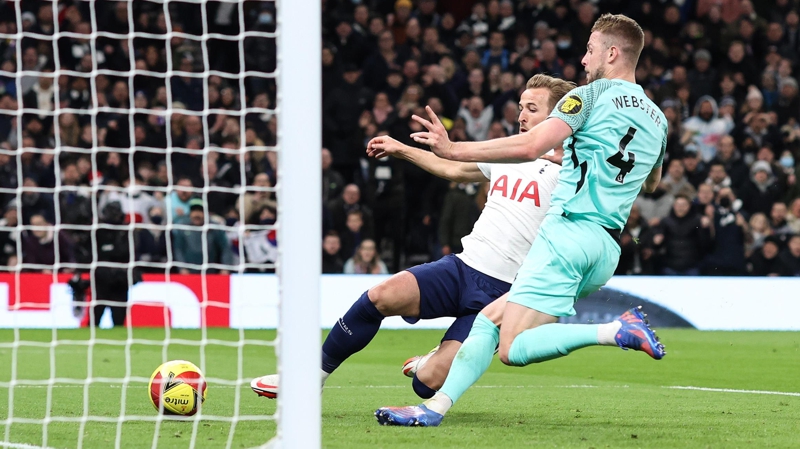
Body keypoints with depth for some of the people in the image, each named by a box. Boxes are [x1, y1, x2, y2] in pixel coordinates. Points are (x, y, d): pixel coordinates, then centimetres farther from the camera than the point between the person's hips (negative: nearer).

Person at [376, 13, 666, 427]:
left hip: (569, 233, -9)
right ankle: (436, 406, 2)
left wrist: (454, 150, -14)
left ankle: (617, 331, -21)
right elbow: (652, 181, 38)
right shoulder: (657, 120, 17)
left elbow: (530, 146, -17)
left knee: (513, 349, -13)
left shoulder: (592, 95, -4)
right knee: (490, 318, 12)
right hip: (607, 250, 9)